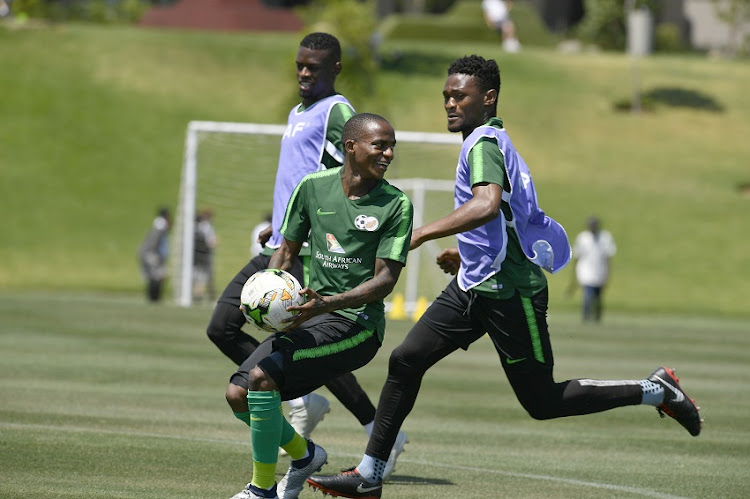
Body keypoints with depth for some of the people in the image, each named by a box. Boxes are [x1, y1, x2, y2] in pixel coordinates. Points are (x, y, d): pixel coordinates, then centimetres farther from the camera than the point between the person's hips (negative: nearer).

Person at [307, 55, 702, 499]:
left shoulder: (484, 143, -17)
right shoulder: (494, 140, 15)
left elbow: (487, 203, -37)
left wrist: (420, 235, -37)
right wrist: (466, 255, 31)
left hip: (510, 292, -10)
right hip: (475, 285, 10)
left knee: (542, 402, 0)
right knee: (406, 361, 1)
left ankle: (657, 391, 12)